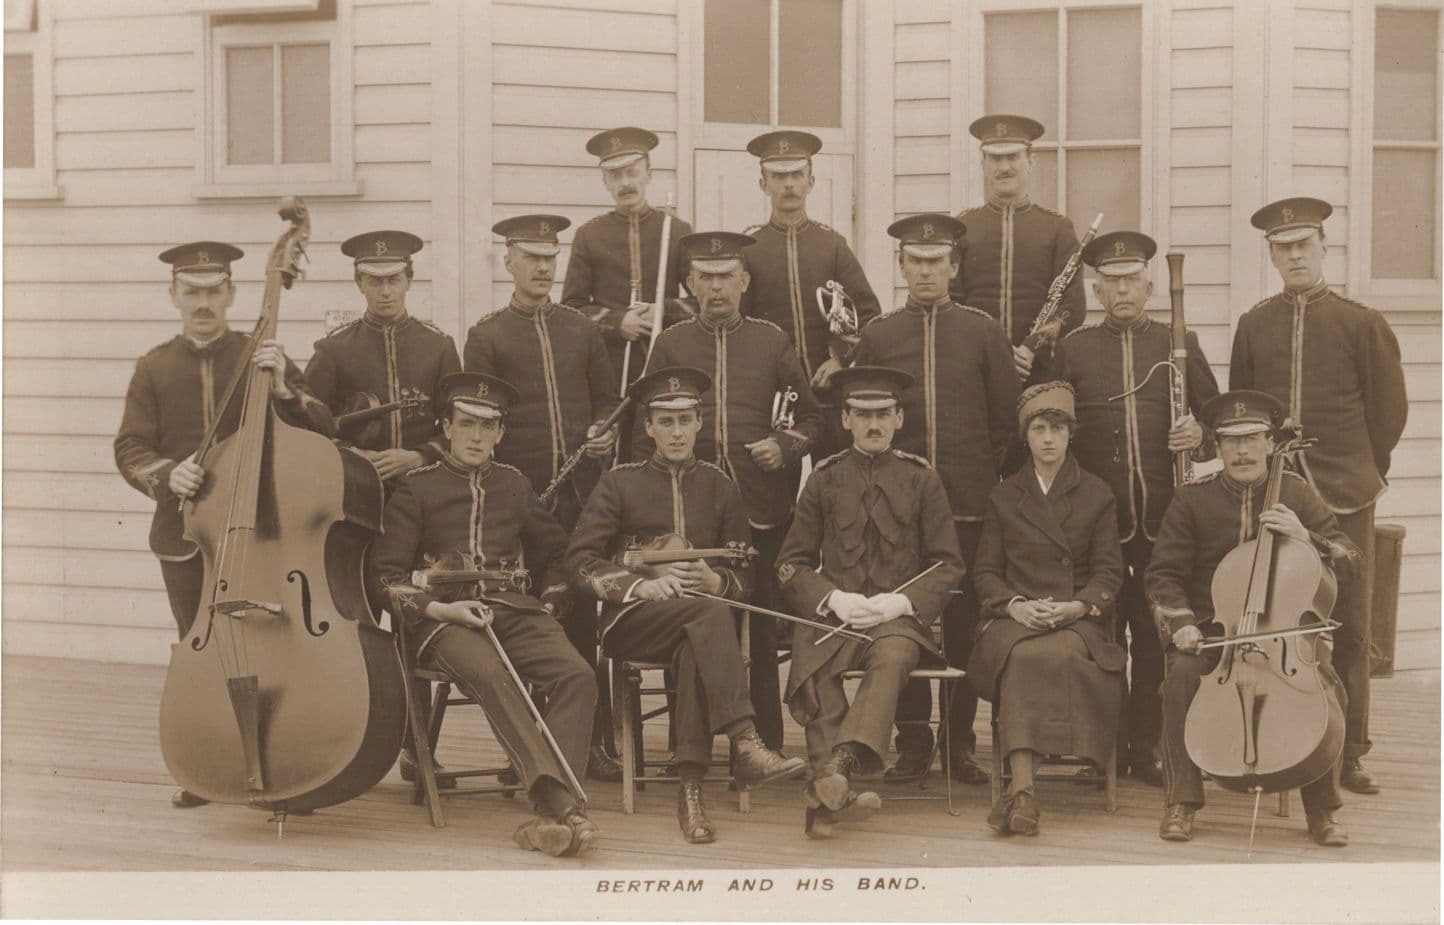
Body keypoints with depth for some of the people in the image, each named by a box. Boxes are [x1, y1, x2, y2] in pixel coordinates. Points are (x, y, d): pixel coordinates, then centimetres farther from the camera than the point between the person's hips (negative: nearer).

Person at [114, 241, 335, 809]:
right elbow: (130, 448, 3)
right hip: (185, 533, 2)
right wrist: (165, 474, -19)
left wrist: (281, 388, -19)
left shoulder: (263, 358, 4)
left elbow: (321, 432, -2)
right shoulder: (154, 369, 8)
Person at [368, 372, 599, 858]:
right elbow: (387, 573, 6)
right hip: (444, 616, -4)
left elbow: (554, 549, 33)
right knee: (490, 676, -38)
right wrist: (436, 607, -10)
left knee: (577, 676, -27)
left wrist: (548, 606, 18)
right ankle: (563, 802, -45)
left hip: (514, 609, 4)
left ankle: (549, 812, -34)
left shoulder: (514, 484, 20)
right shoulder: (416, 488, 9)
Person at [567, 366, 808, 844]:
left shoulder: (720, 486, 15)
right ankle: (744, 743, -48)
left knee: (695, 647, -37)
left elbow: (745, 574, 16)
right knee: (709, 614, -35)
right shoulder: (618, 483, 8)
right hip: (632, 619, -2)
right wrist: (641, 583, -16)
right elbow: (579, 561, 0)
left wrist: (715, 581, -9)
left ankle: (691, 787, -40)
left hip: (698, 617, 2)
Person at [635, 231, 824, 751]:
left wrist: (785, 446, -6)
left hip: (762, 510, 0)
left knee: (761, 626, 2)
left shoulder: (772, 342, 9)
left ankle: (765, 746, 9)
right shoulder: (670, 344, 10)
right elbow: (645, 429, 12)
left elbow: (809, 418, 13)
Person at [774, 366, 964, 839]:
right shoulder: (824, 480, 13)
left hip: (899, 616, -1)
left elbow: (948, 565, 9)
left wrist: (900, 602, -9)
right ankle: (836, 789, -41)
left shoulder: (921, 479, 11)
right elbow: (791, 563, 13)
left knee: (892, 656, -36)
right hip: (832, 613, 1)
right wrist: (834, 599, -7)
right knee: (813, 672, -32)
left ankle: (838, 770, -52)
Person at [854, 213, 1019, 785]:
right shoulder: (877, 336, 8)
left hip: (970, 503, 0)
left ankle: (960, 740, 11)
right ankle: (913, 741, 9)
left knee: (965, 620, 2)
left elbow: (1005, 417, 8)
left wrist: (985, 477, 4)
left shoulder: (983, 332, 6)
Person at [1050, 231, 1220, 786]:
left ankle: (1146, 747, 13)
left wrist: (1199, 434, -8)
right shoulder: (1072, 350, 7)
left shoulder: (1179, 345, 10)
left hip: (1162, 515, 1)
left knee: (1155, 636, 3)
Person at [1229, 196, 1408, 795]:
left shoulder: (1360, 324, 1)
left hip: (1344, 497, -2)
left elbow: (1390, 407, 7)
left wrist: (1365, 469, 9)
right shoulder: (1253, 326, 8)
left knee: (1349, 627, 3)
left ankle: (1348, 752, 11)